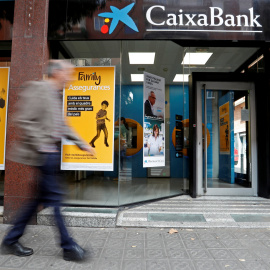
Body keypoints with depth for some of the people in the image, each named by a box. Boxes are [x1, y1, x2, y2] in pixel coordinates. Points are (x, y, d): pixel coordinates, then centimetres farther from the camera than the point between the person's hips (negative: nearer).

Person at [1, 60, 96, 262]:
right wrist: (41, 146, -18)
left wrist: (83, 144, 15)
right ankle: (69, 247, 11)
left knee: (40, 198, 14)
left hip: (52, 154, 10)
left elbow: (62, 126, 20)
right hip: (43, 155, -10)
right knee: (53, 197, -2)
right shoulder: (37, 89, -10)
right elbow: (24, 120, -17)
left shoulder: (56, 95, 17)